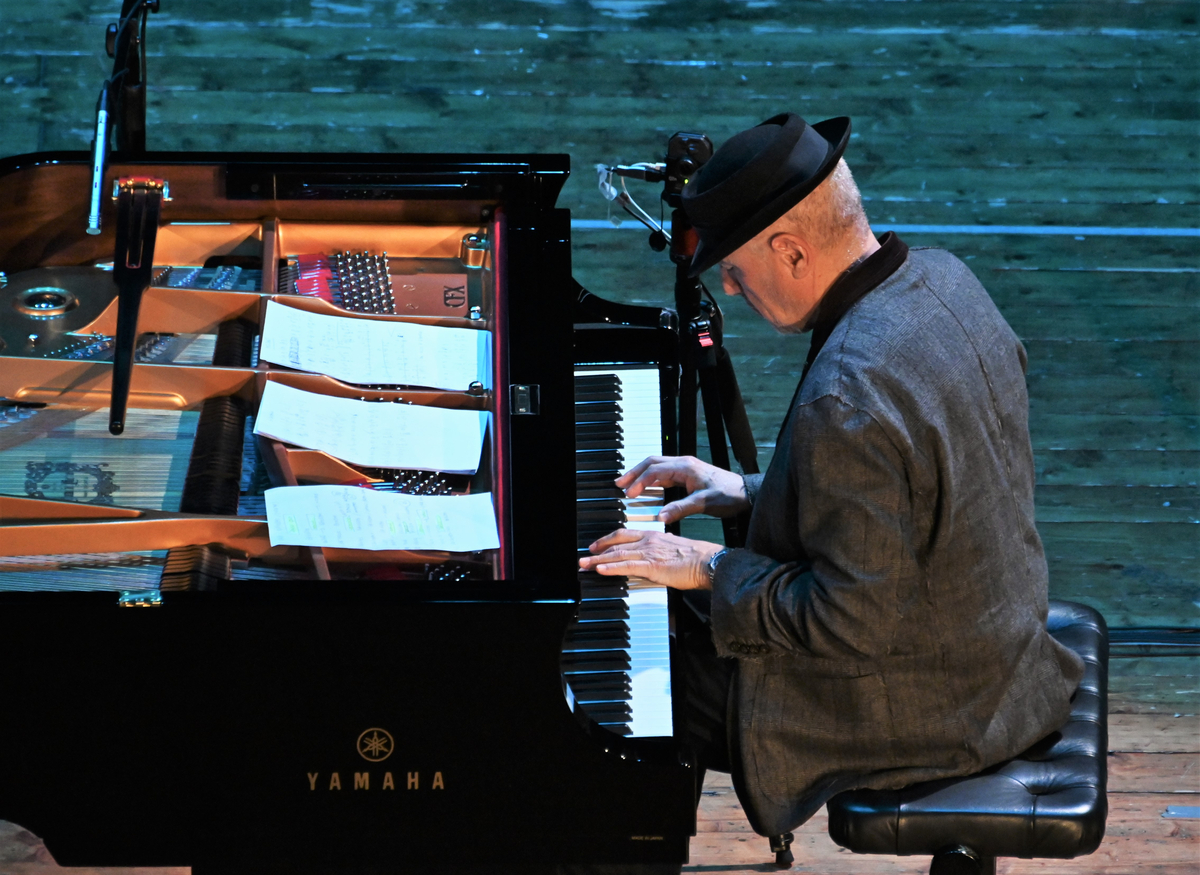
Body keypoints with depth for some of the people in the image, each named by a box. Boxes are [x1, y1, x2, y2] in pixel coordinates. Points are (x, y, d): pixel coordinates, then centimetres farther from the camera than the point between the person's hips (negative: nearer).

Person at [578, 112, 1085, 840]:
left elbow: (856, 624, -28)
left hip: (918, 710, -9)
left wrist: (711, 568, -16)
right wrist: (754, 492, 10)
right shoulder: (941, 280, -4)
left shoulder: (848, 397, -34)